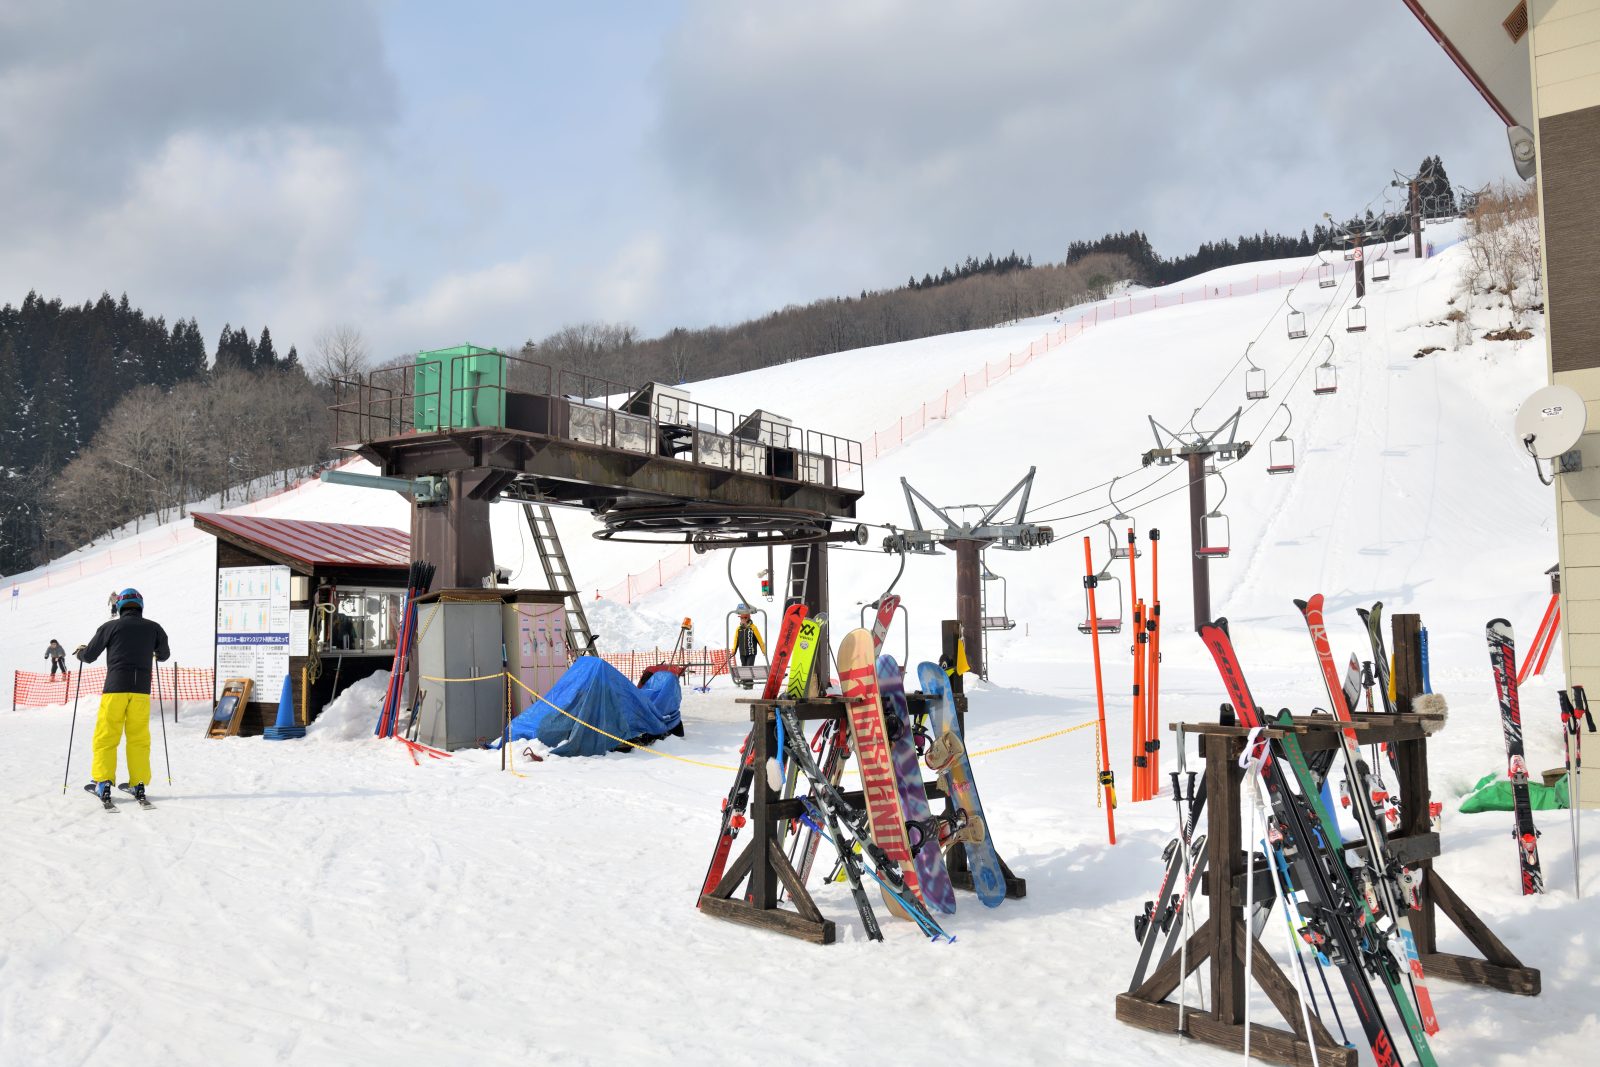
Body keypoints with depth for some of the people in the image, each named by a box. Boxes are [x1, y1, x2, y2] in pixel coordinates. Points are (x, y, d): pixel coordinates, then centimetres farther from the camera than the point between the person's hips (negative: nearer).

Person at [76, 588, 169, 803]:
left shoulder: (110, 627, -1)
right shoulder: (154, 628, 5)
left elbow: (89, 656, 6)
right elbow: (164, 655, 21)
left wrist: (80, 651, 30)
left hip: (115, 689, -2)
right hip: (141, 689, 2)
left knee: (106, 736, 5)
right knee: (139, 737, 8)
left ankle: (103, 782, -1)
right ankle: (138, 784, 9)